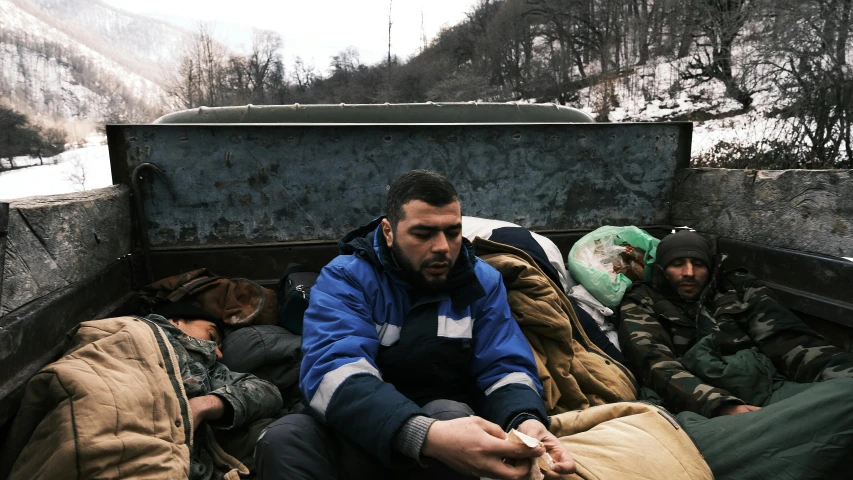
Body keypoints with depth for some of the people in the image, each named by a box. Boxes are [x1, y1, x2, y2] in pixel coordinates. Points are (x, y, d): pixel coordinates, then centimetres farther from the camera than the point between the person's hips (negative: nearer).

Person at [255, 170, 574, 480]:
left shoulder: (482, 282, -1)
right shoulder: (345, 278, -11)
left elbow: (505, 368, -5)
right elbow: (333, 371, -26)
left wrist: (525, 421, -31)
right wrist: (426, 436, -43)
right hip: (359, 435, 0)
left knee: (449, 412, -33)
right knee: (284, 438, -29)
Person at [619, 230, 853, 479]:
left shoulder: (738, 288, 25)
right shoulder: (643, 304, 17)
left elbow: (787, 338, 9)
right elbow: (658, 365, -2)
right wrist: (725, 407, -20)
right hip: (703, 409, -3)